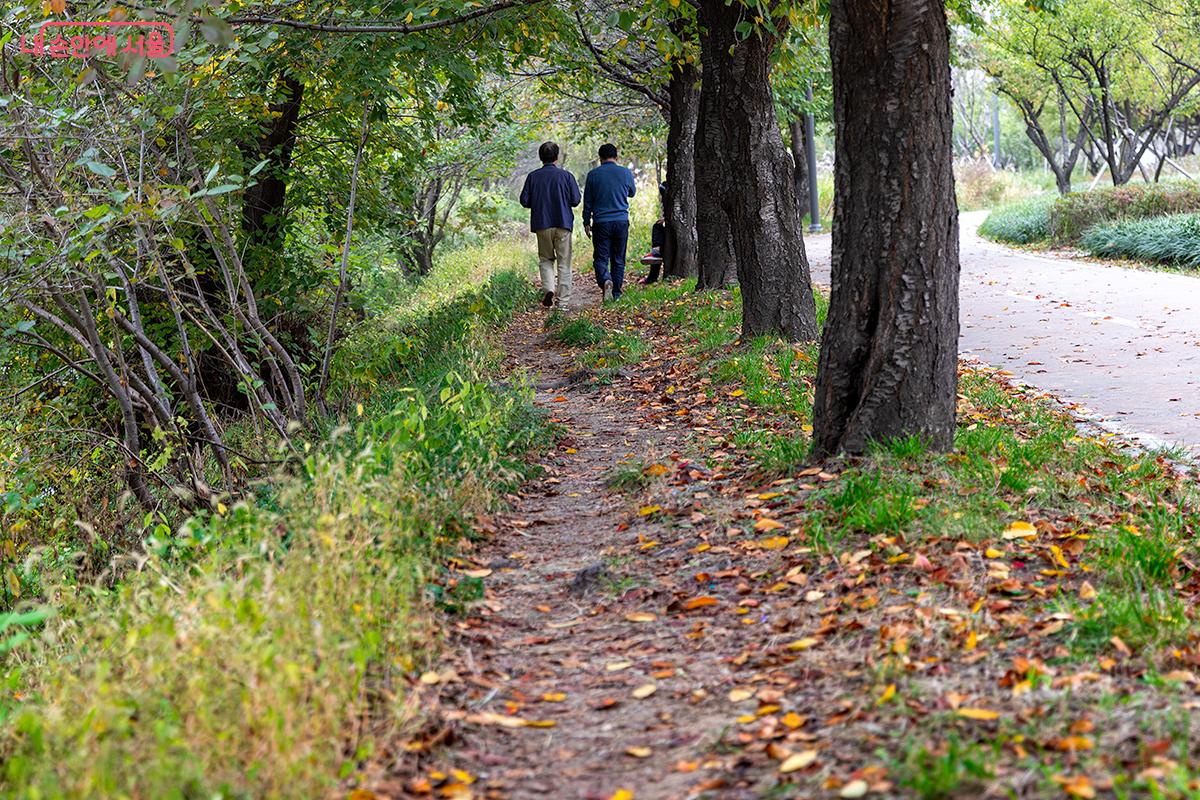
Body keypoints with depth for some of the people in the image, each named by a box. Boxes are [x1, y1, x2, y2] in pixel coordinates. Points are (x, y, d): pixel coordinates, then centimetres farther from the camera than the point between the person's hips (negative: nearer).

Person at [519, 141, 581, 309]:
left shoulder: (533, 176, -1)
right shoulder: (566, 176, -4)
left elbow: (524, 200, -2)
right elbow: (575, 200, -4)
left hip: (542, 224, 1)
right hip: (563, 224, -1)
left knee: (545, 259, 16)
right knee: (564, 263, 5)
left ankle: (549, 289, -9)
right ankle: (562, 302, 2)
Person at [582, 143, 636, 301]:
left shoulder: (593, 175, -1)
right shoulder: (625, 172, 1)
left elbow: (587, 201, 4)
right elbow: (632, 192, 19)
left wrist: (586, 223, 12)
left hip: (601, 223, -1)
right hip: (621, 221, 1)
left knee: (601, 257, 0)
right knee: (618, 259, 10)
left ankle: (606, 281, -27)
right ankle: (616, 293, 12)